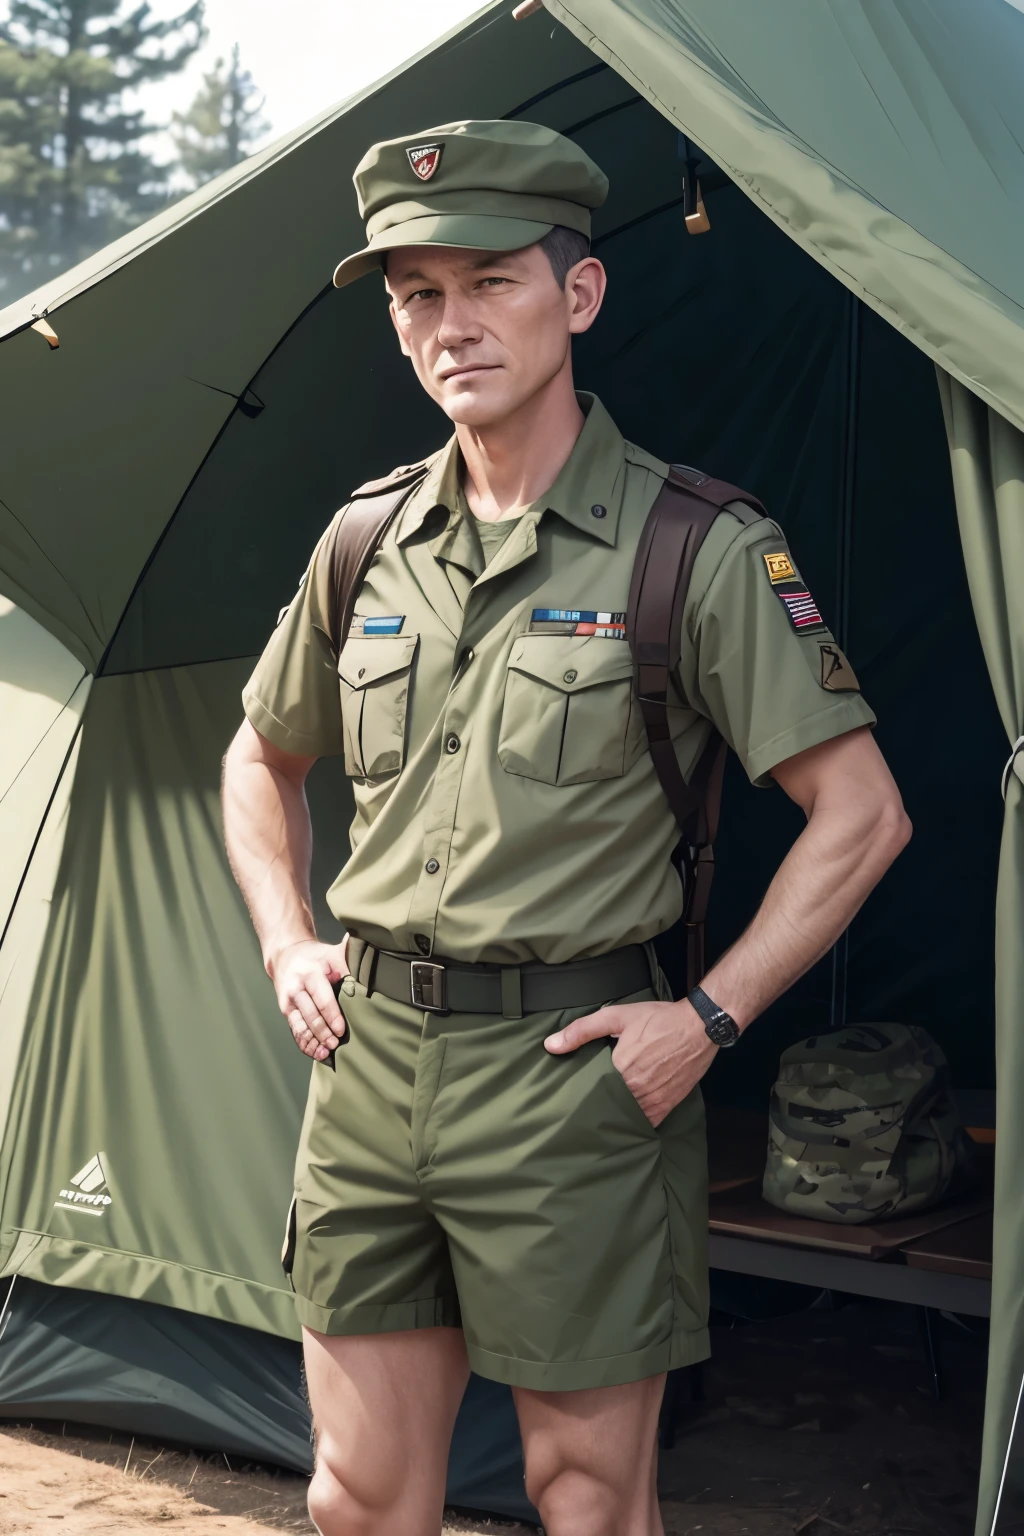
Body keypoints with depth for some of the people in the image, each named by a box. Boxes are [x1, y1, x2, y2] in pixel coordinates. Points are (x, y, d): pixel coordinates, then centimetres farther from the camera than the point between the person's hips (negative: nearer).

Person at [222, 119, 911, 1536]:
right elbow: (264, 761, 24)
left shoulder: (696, 551, -8)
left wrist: (707, 1019, -12)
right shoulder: (367, 543, 8)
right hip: (368, 1052, 5)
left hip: (567, 1066, -5)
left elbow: (860, 813, -8)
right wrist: (287, 945, 11)